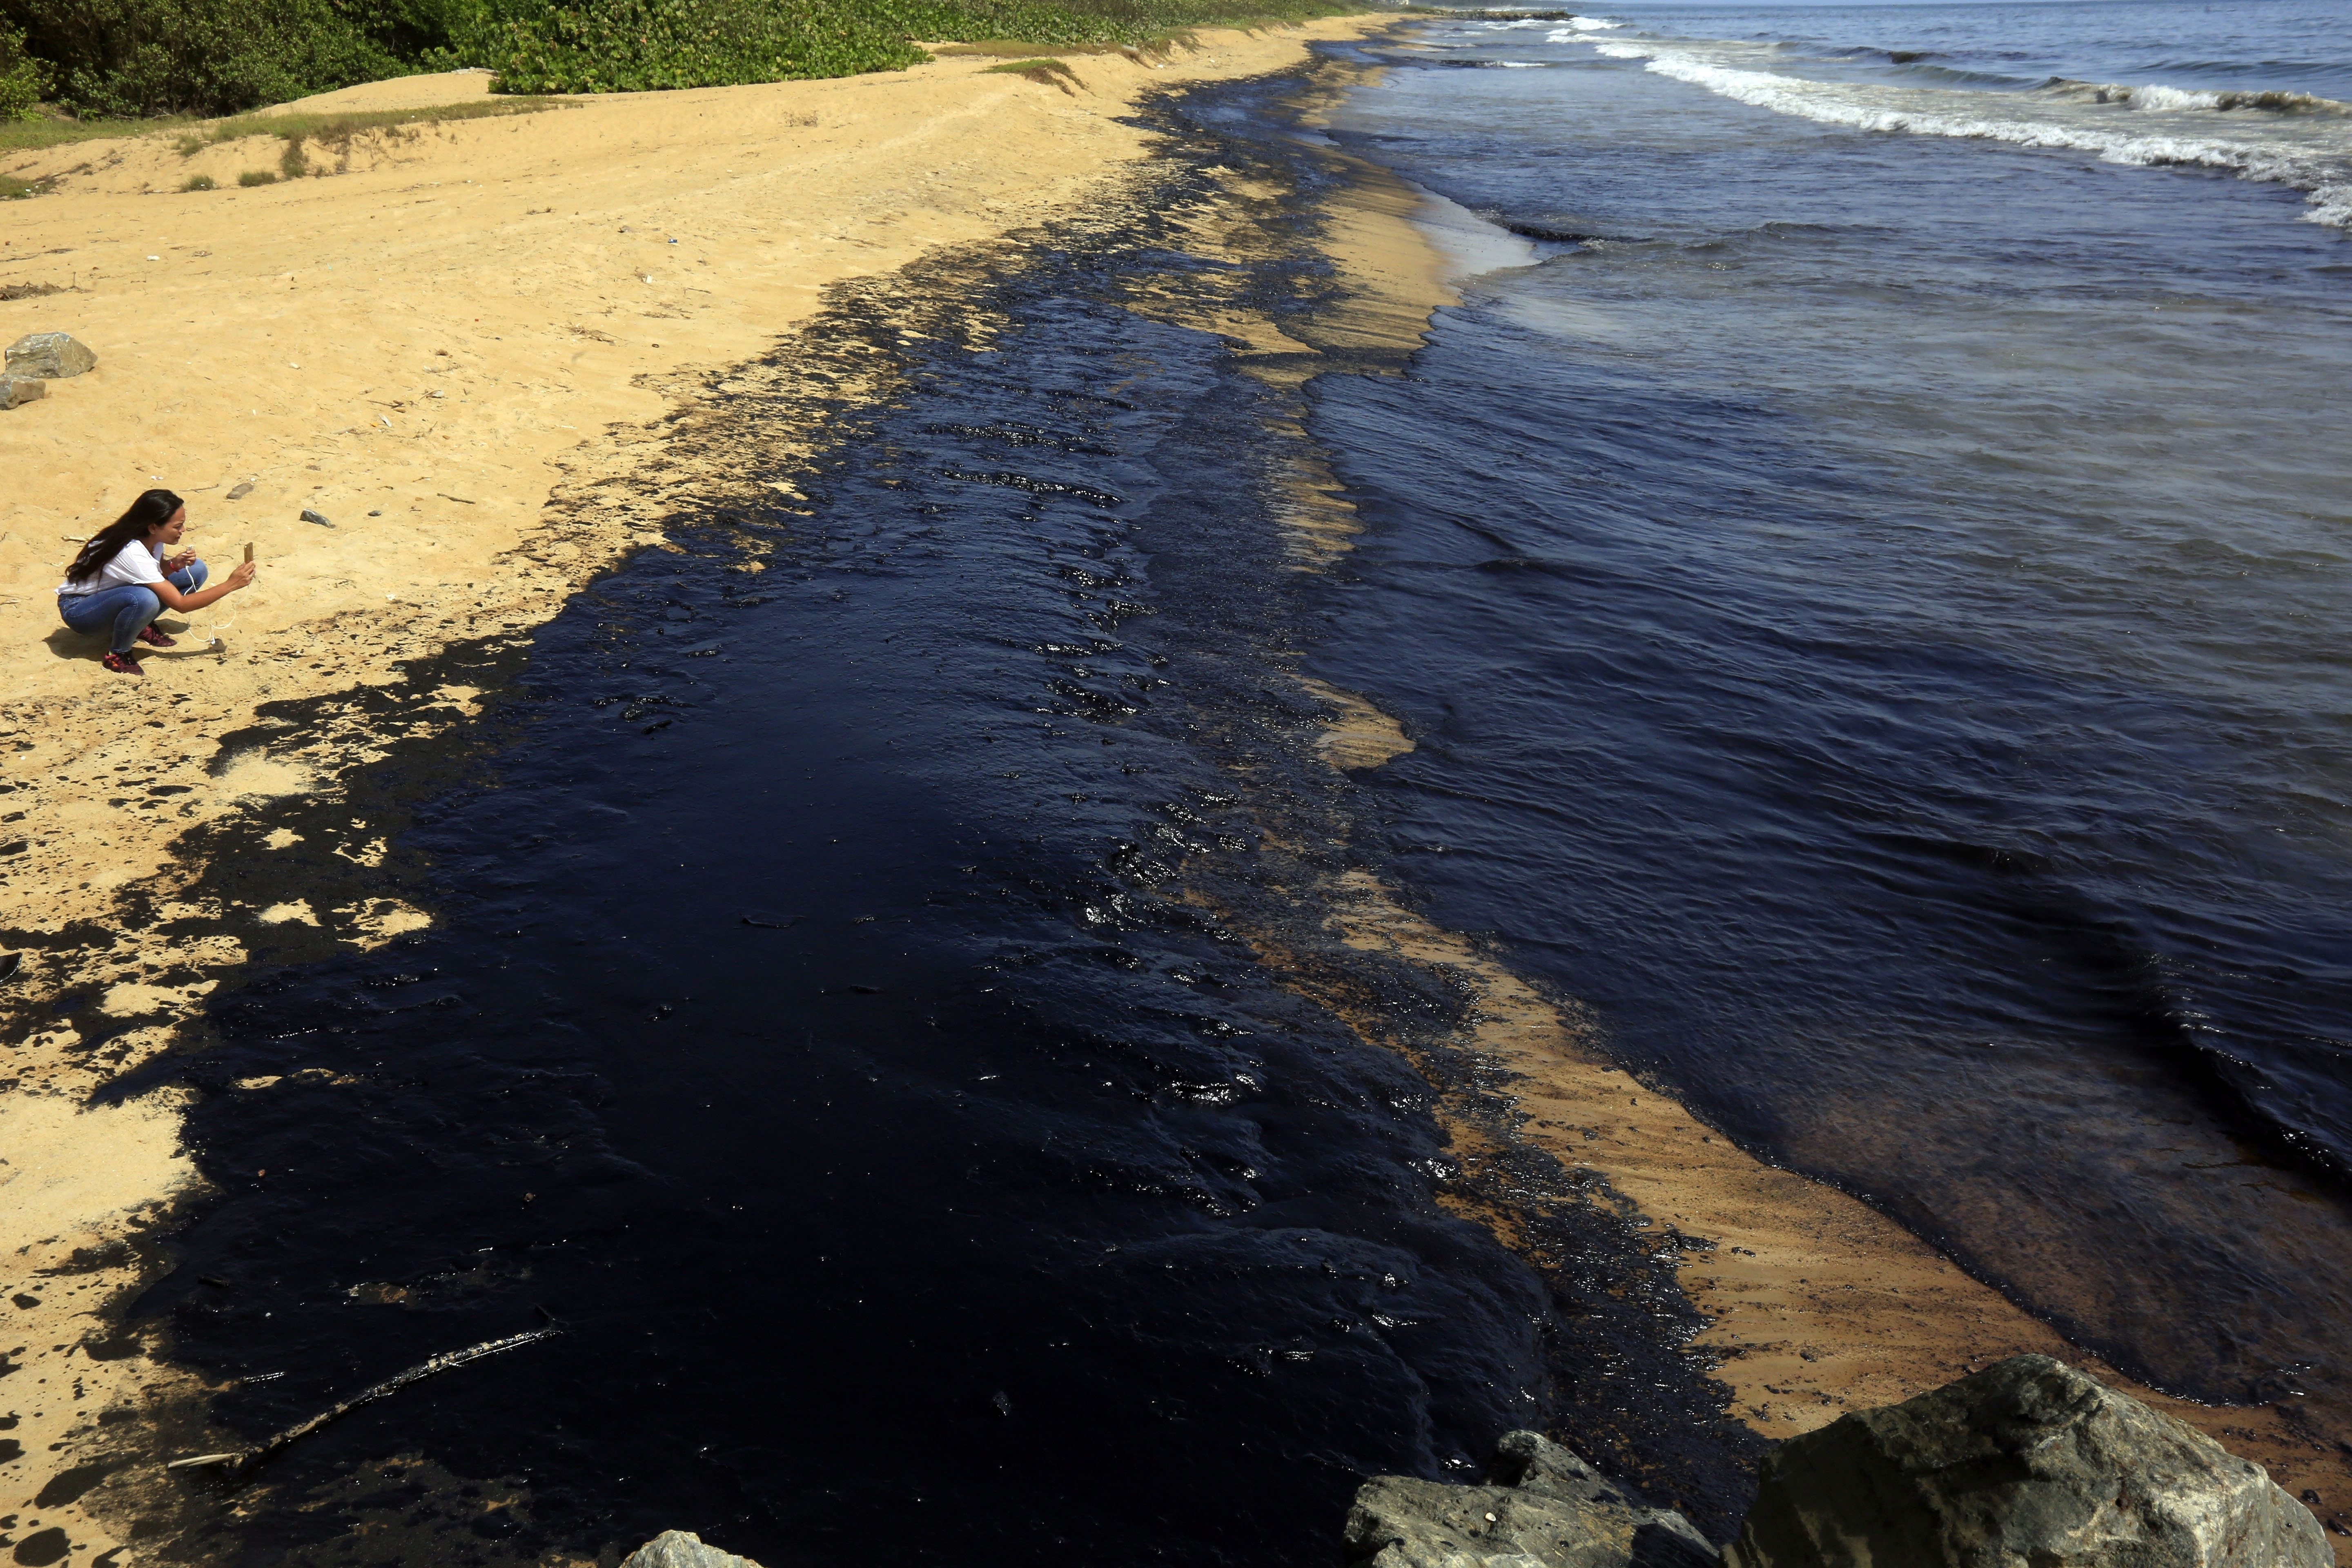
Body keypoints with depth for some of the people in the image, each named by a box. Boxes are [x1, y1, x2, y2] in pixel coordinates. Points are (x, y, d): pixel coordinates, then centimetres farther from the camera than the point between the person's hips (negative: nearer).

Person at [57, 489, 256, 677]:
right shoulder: (133, 554, -34)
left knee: (195, 571, -6)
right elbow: (181, 604, -32)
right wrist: (231, 585, -33)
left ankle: (143, 627, 5)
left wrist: (174, 565, -15)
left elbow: (156, 572, 7)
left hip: (112, 593, 8)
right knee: (145, 599, -42)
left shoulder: (151, 539, -12)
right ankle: (117, 655, -15)